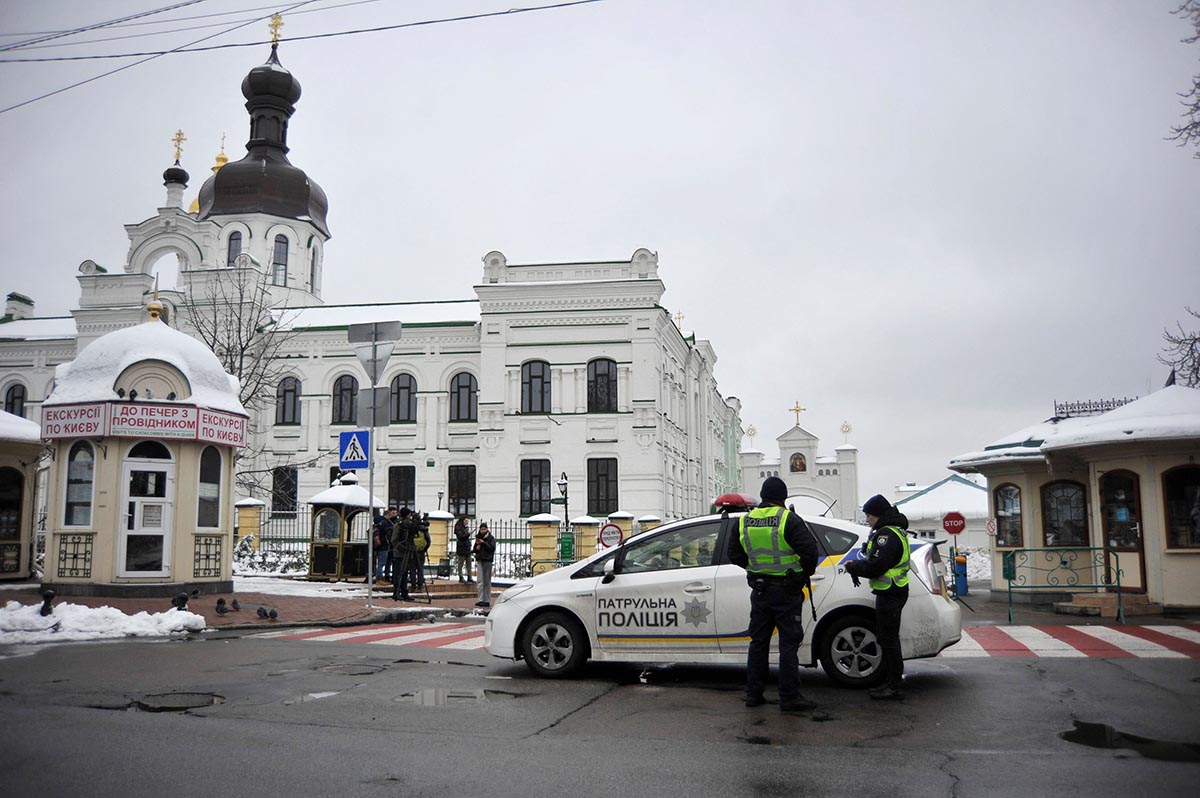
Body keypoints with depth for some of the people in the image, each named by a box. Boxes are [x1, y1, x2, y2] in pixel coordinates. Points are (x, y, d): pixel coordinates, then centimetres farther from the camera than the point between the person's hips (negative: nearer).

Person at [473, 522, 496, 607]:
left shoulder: (491, 538, -2)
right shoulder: (478, 537, 14)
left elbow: (492, 548, -14)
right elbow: (475, 550, 19)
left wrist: (483, 543, -19)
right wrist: (476, 548, -3)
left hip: (487, 560, -5)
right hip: (480, 560, 5)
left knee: (487, 581, -2)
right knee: (480, 581, 2)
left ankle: (487, 600, 2)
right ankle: (481, 600, 4)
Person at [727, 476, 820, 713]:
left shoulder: (744, 521, 4)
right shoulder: (789, 520, -13)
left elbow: (734, 554, 10)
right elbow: (809, 549, -20)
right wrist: (807, 570, -2)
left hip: (759, 591, 5)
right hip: (786, 591, -5)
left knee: (758, 641, 14)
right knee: (789, 643, 1)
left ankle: (753, 693, 18)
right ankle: (789, 697, 2)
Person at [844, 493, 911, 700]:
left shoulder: (888, 535, -19)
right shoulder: (894, 530, 16)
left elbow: (875, 566, -25)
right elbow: (876, 560, 17)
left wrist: (853, 566, -10)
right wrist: (856, 567, 2)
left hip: (890, 595, -11)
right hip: (890, 592, 11)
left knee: (888, 638, -6)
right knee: (885, 637, 17)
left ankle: (895, 687, 0)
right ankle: (891, 682, 25)